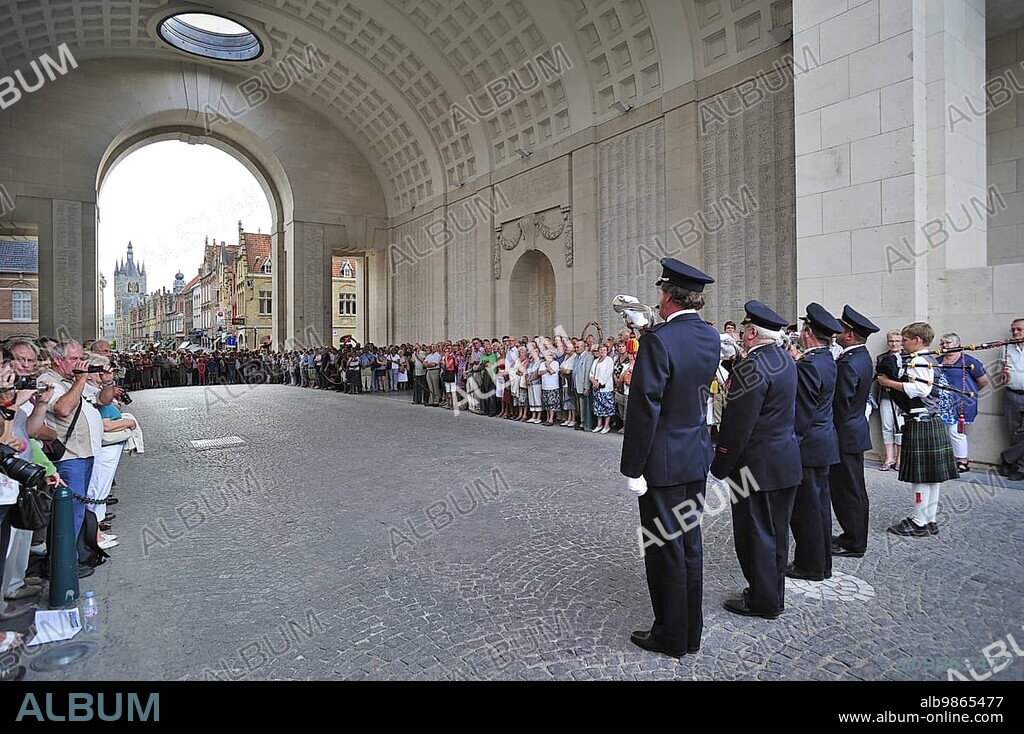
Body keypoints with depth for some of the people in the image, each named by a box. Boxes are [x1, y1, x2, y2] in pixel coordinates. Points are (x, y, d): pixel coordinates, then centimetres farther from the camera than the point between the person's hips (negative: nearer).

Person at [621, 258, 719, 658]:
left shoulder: (658, 340, -20)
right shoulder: (711, 337, 3)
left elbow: (644, 409, -22)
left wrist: (633, 470, -15)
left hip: (663, 461, -8)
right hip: (697, 458, 8)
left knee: (666, 549, 6)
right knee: (690, 543, 17)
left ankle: (671, 636, 22)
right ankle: (691, 632, 32)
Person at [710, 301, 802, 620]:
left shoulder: (751, 367, -22)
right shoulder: (786, 358, 7)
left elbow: (737, 425, -23)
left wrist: (719, 468, -14)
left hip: (758, 465, -9)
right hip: (788, 460, 9)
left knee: (755, 534, 5)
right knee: (777, 531, 19)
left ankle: (762, 600, 18)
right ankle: (774, 594, 33)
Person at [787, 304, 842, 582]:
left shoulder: (808, 365, -20)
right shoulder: (828, 361, 9)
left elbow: (802, 415, -21)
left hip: (808, 445, -10)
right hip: (824, 443, 10)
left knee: (805, 508, 2)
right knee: (819, 504, 17)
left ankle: (810, 566, 13)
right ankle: (822, 563, 29)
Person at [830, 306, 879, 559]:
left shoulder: (848, 364, -23)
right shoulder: (863, 357, 9)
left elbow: (841, 406, -22)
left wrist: (833, 436, -15)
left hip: (845, 435, -10)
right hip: (856, 430, 10)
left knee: (847, 491, 0)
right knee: (854, 489, 17)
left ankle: (853, 544, 10)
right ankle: (854, 537, 29)